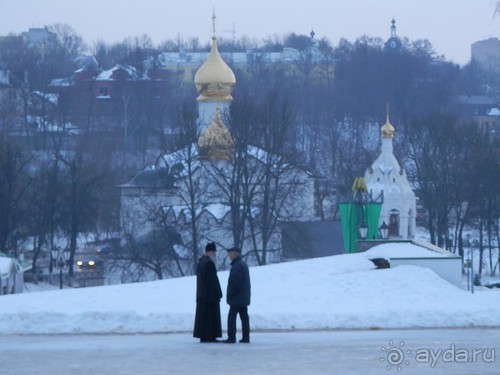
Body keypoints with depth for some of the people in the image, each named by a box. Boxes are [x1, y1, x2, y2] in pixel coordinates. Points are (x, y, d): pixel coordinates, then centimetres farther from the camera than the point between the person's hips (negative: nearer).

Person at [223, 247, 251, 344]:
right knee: (244, 317, 8)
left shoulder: (237, 266, -16)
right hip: (244, 298, 10)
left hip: (236, 298, -10)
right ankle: (246, 337, 8)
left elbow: (235, 282, -22)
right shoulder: (244, 265, 17)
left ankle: (231, 337, -9)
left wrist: (229, 295, -14)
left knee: (231, 317, -7)